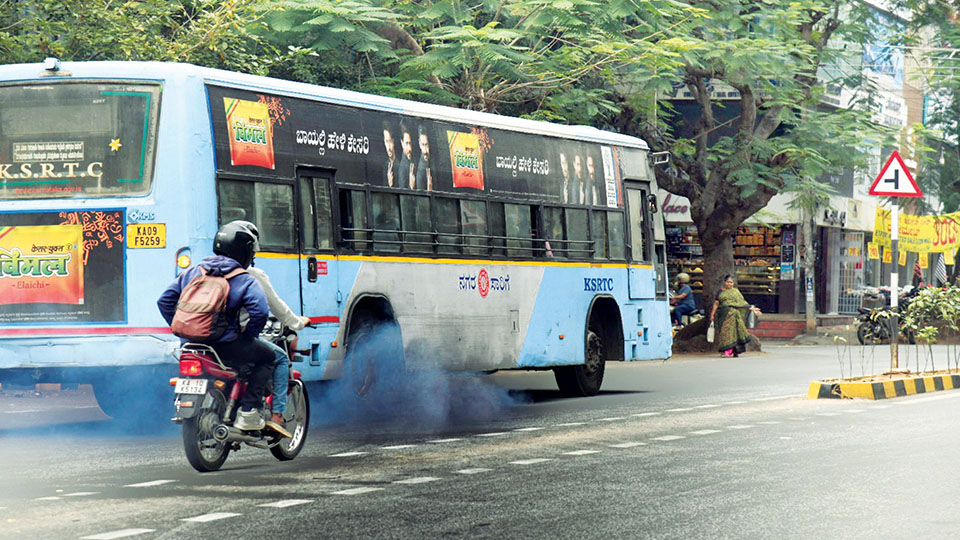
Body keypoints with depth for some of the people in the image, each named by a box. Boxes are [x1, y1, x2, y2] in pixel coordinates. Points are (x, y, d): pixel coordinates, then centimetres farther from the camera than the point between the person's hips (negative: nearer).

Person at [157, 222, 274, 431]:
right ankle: (248, 411, 1)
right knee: (267, 356, 15)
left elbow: (165, 300, 11)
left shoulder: (193, 272, 12)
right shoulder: (246, 282, -4)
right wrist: (247, 336, -3)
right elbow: (259, 312, -20)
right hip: (225, 346, -6)